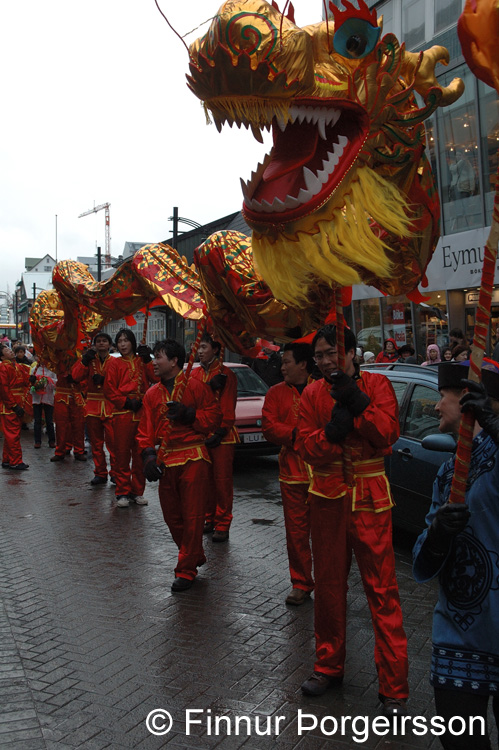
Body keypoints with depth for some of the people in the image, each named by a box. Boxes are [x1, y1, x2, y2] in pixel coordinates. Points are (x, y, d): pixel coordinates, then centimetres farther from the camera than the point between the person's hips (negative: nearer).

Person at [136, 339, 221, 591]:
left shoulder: (195, 387, -5)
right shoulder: (152, 393, 12)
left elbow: (214, 417, -4)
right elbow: (145, 429, 12)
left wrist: (188, 414, -16)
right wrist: (148, 454, -2)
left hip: (193, 459, -6)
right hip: (165, 461, 6)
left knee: (192, 516, -3)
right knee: (172, 516, 12)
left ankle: (186, 570, 6)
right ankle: (194, 557, 32)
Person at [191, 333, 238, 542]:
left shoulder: (226, 374, -6)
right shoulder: (195, 374, 11)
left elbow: (228, 408, -9)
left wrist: (219, 433, -13)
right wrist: (210, 386, -17)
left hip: (221, 437, -5)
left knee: (222, 480, -1)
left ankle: (222, 525, 6)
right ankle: (209, 519, 22)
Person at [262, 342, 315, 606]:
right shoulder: (277, 392, 10)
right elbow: (268, 426, 0)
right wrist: (295, 434, -15)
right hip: (292, 472, 2)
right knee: (296, 530, 5)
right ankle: (301, 584, 18)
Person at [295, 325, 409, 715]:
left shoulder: (377, 384, -2)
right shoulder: (313, 394, 6)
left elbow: (388, 433, -13)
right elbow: (305, 445, -2)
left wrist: (356, 401, -20)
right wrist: (333, 430, -19)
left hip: (369, 498, -3)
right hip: (327, 498, 4)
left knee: (382, 588, -3)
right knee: (329, 585, 14)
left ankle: (394, 688, 5)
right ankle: (329, 667, 31)